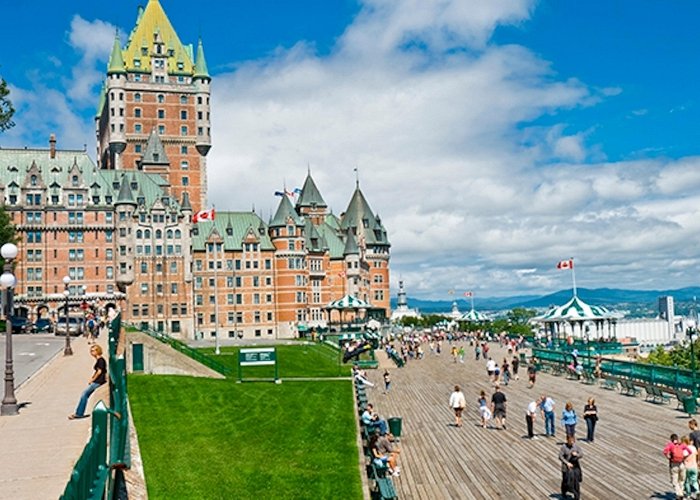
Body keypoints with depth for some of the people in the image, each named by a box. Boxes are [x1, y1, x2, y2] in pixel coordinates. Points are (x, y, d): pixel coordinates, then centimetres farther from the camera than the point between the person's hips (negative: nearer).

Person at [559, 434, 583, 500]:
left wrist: (576, 454, -22)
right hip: (567, 467, -2)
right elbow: (560, 457, -11)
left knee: (576, 481, 0)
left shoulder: (576, 446, -3)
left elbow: (581, 455, -1)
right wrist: (567, 463, -20)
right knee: (566, 481, 7)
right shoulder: (564, 447, -13)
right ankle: (563, 493, 35)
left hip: (576, 466, 2)